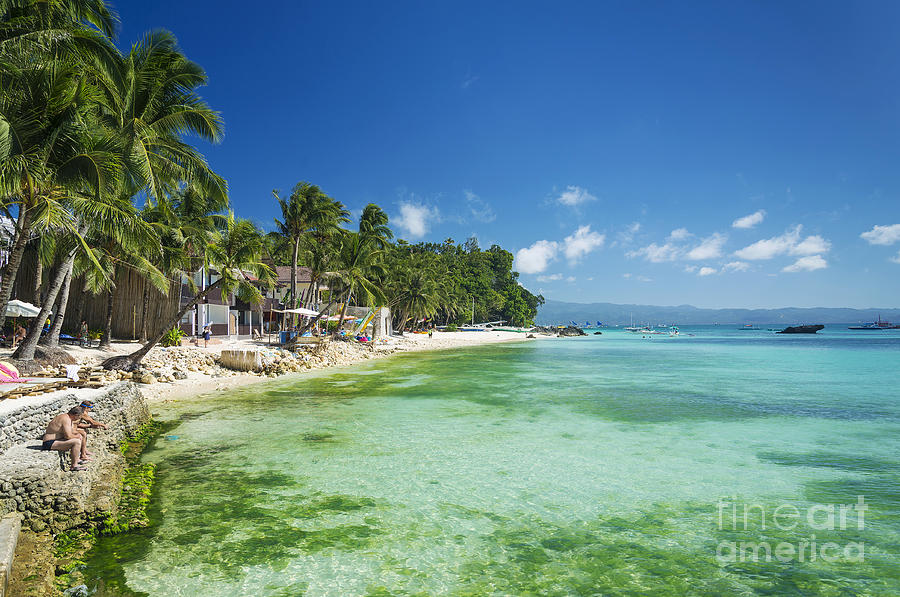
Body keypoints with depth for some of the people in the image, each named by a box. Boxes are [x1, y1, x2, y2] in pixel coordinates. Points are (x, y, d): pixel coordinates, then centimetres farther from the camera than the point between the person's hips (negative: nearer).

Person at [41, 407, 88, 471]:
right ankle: (74, 466, -20)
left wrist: (77, 435, 0)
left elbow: (72, 432, 21)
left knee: (79, 437, 20)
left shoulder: (69, 418, 9)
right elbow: (68, 436, -28)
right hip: (50, 443, -11)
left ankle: (76, 459, 25)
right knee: (77, 442, -27)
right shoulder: (66, 419, -23)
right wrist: (77, 436, -9)